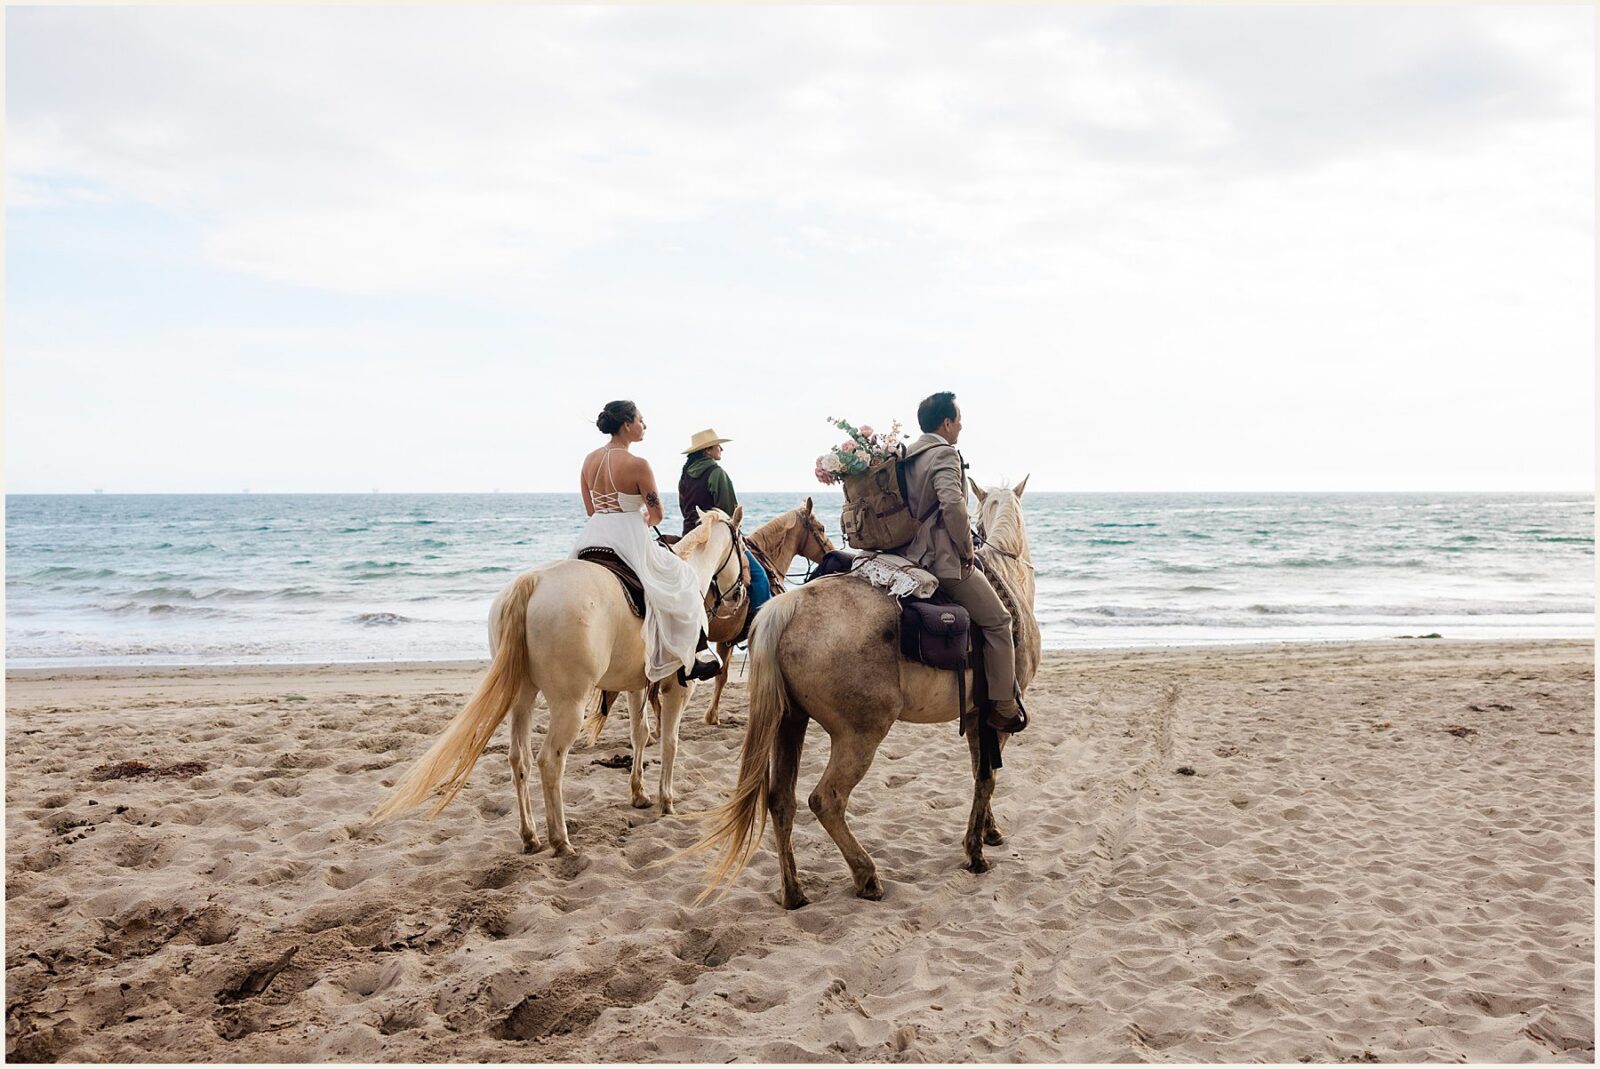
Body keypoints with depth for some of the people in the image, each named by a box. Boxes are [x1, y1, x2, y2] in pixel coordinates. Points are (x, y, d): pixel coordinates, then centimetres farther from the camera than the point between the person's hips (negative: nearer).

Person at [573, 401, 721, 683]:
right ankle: (691, 659, 15)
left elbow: (590, 509, 13)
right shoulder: (637, 465, -16)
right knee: (684, 581, 12)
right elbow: (656, 514, -9)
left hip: (592, 536, 6)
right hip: (629, 540, -6)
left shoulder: (590, 460, 4)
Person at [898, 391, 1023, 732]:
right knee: (998, 621, 5)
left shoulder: (907, 456, 13)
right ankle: (1003, 707, 7)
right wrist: (968, 550, -15)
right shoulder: (945, 454, -14)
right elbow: (953, 505, -29)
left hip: (910, 557, 9)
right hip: (946, 562, -9)